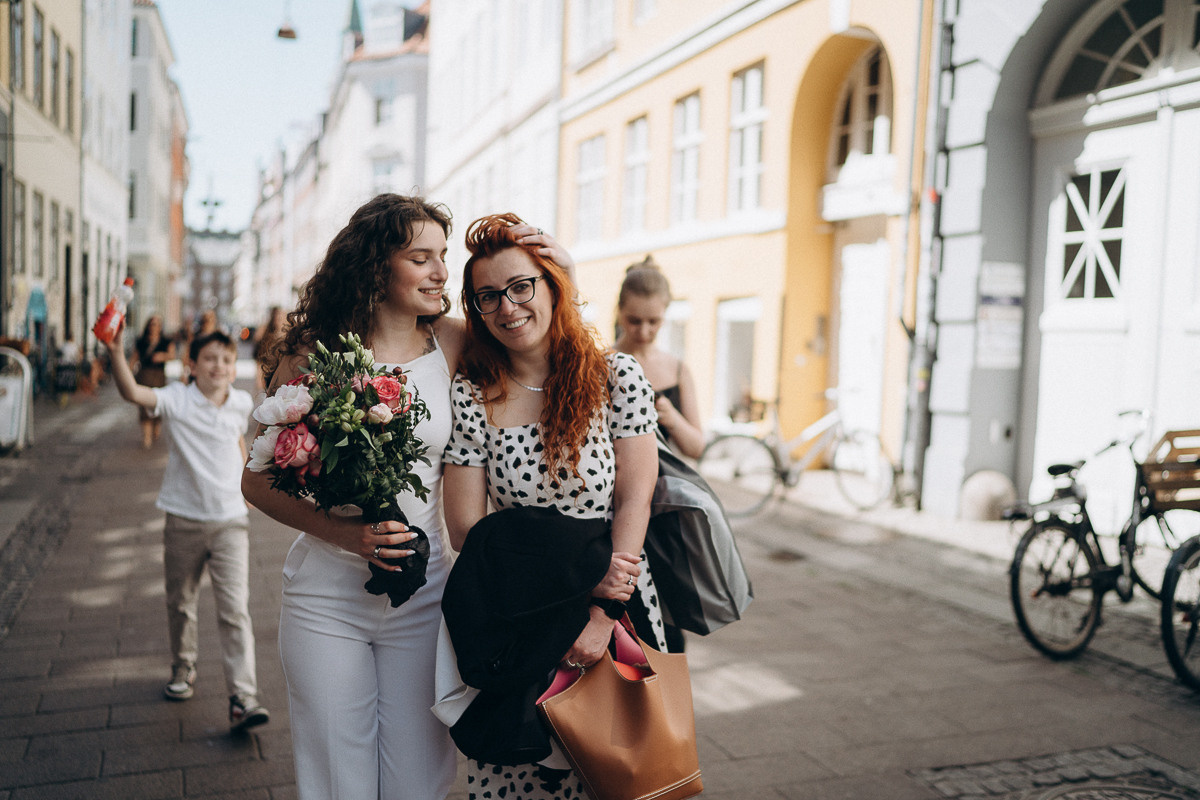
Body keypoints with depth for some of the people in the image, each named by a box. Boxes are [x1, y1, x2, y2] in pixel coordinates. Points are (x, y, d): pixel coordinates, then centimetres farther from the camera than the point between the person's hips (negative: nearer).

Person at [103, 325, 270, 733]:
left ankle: (243, 699, -8)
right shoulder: (177, 399, -9)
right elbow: (132, 392, -28)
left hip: (230, 520, 1)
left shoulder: (241, 403, 1)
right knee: (180, 604, 16)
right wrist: (116, 352, -42)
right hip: (184, 520, 0)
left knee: (235, 610, -7)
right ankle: (183, 669, 41)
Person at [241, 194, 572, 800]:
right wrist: (344, 532, -18)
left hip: (423, 596, 1)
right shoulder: (313, 354, -7)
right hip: (326, 596, -1)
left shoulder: (453, 345, -3)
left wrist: (564, 277, -9)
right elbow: (258, 480, -3)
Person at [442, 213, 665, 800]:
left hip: (618, 605, 0)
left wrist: (603, 615, -17)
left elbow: (634, 501, -8)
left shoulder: (617, 377, -6)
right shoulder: (471, 396, -6)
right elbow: (466, 527, -8)